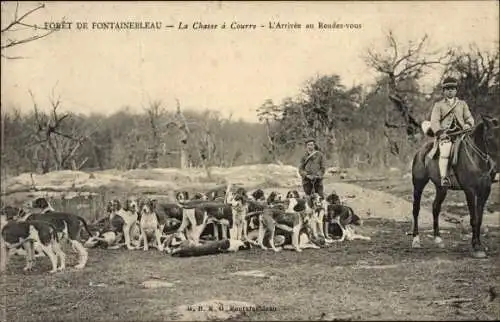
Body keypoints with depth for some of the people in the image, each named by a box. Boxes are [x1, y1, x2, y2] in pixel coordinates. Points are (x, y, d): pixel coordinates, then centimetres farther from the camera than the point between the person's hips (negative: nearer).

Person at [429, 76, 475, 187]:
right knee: (445, 152, -31)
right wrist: (440, 132, -15)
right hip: (445, 134, -3)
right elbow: (434, 121, 3)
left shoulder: (462, 104, 21)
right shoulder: (438, 105, 12)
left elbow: (469, 118, 15)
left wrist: (468, 124, -10)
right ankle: (444, 178, -34)